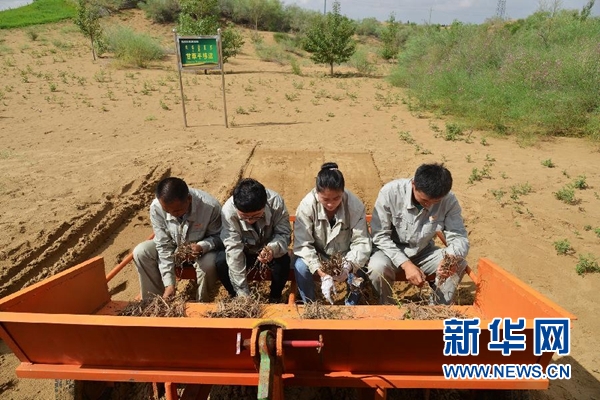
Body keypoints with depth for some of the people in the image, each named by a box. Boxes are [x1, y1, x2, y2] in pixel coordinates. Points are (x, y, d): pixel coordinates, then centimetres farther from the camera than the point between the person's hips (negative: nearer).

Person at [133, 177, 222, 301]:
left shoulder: (210, 206, -33)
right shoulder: (156, 207, -25)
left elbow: (217, 236, -16)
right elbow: (164, 246, -19)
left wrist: (202, 247, -39)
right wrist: (169, 283, -22)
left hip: (200, 247, -3)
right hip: (173, 246, 3)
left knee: (208, 265, -34)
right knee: (140, 252, -19)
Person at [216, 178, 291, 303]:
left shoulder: (276, 202, -31)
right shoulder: (229, 209, -32)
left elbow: (284, 233, -21)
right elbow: (234, 249, -30)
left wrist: (273, 249, -45)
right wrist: (243, 293, -30)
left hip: (269, 248, 0)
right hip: (245, 250, 0)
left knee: (283, 262, -30)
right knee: (221, 263, -26)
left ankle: (275, 297, 0)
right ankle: (236, 296, 3)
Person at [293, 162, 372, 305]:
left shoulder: (355, 205, -24)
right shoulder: (307, 205, -26)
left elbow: (361, 242, -21)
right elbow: (302, 244, -27)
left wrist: (349, 266, -41)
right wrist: (322, 274, -38)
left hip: (346, 256, 1)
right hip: (317, 256, 0)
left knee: (358, 271, -28)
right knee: (300, 266, -29)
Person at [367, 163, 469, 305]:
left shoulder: (449, 200, -17)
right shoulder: (390, 192, -25)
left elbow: (459, 238, -16)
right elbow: (379, 236, -21)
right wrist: (405, 264, -31)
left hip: (424, 252, 3)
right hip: (391, 250, -3)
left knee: (459, 265, -20)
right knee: (378, 267, -33)